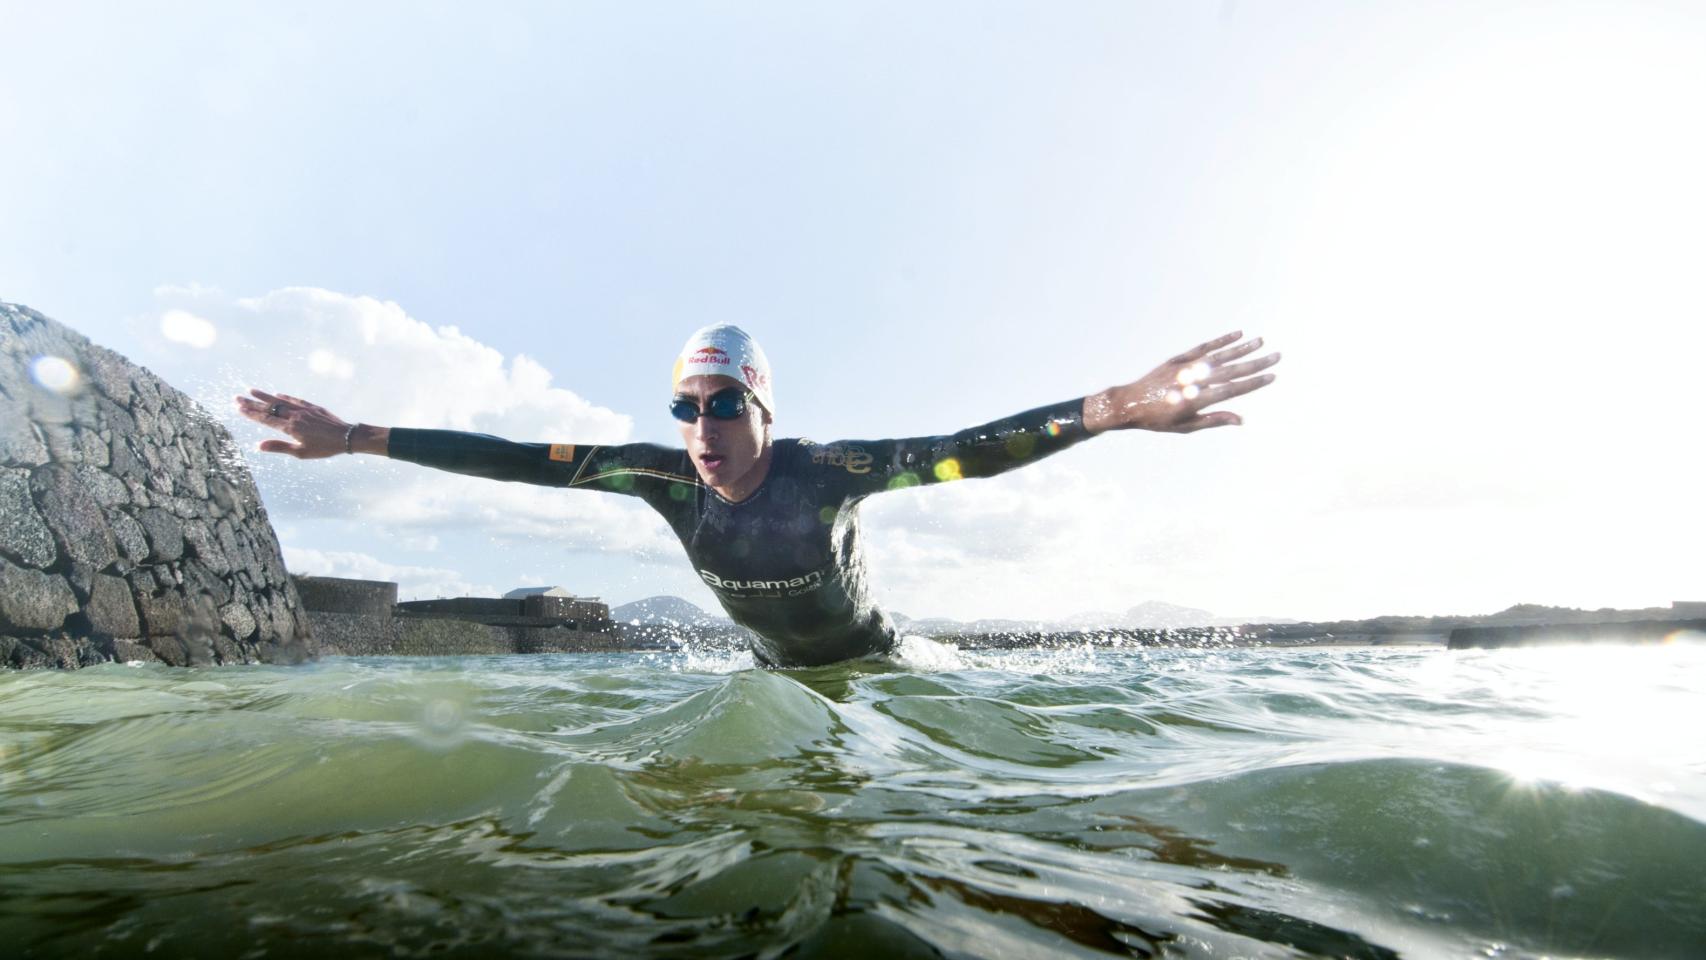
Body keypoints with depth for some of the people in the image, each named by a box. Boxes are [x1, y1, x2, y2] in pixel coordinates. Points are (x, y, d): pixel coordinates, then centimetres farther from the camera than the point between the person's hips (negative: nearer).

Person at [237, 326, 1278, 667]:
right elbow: (518, 459, -23)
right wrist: (356, 439, -25)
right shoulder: (666, 477, -22)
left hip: (873, 662, -4)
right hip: (778, 672, 5)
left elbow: (961, 453, -46)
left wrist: (1109, 409, -60)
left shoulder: (824, 470, -34)